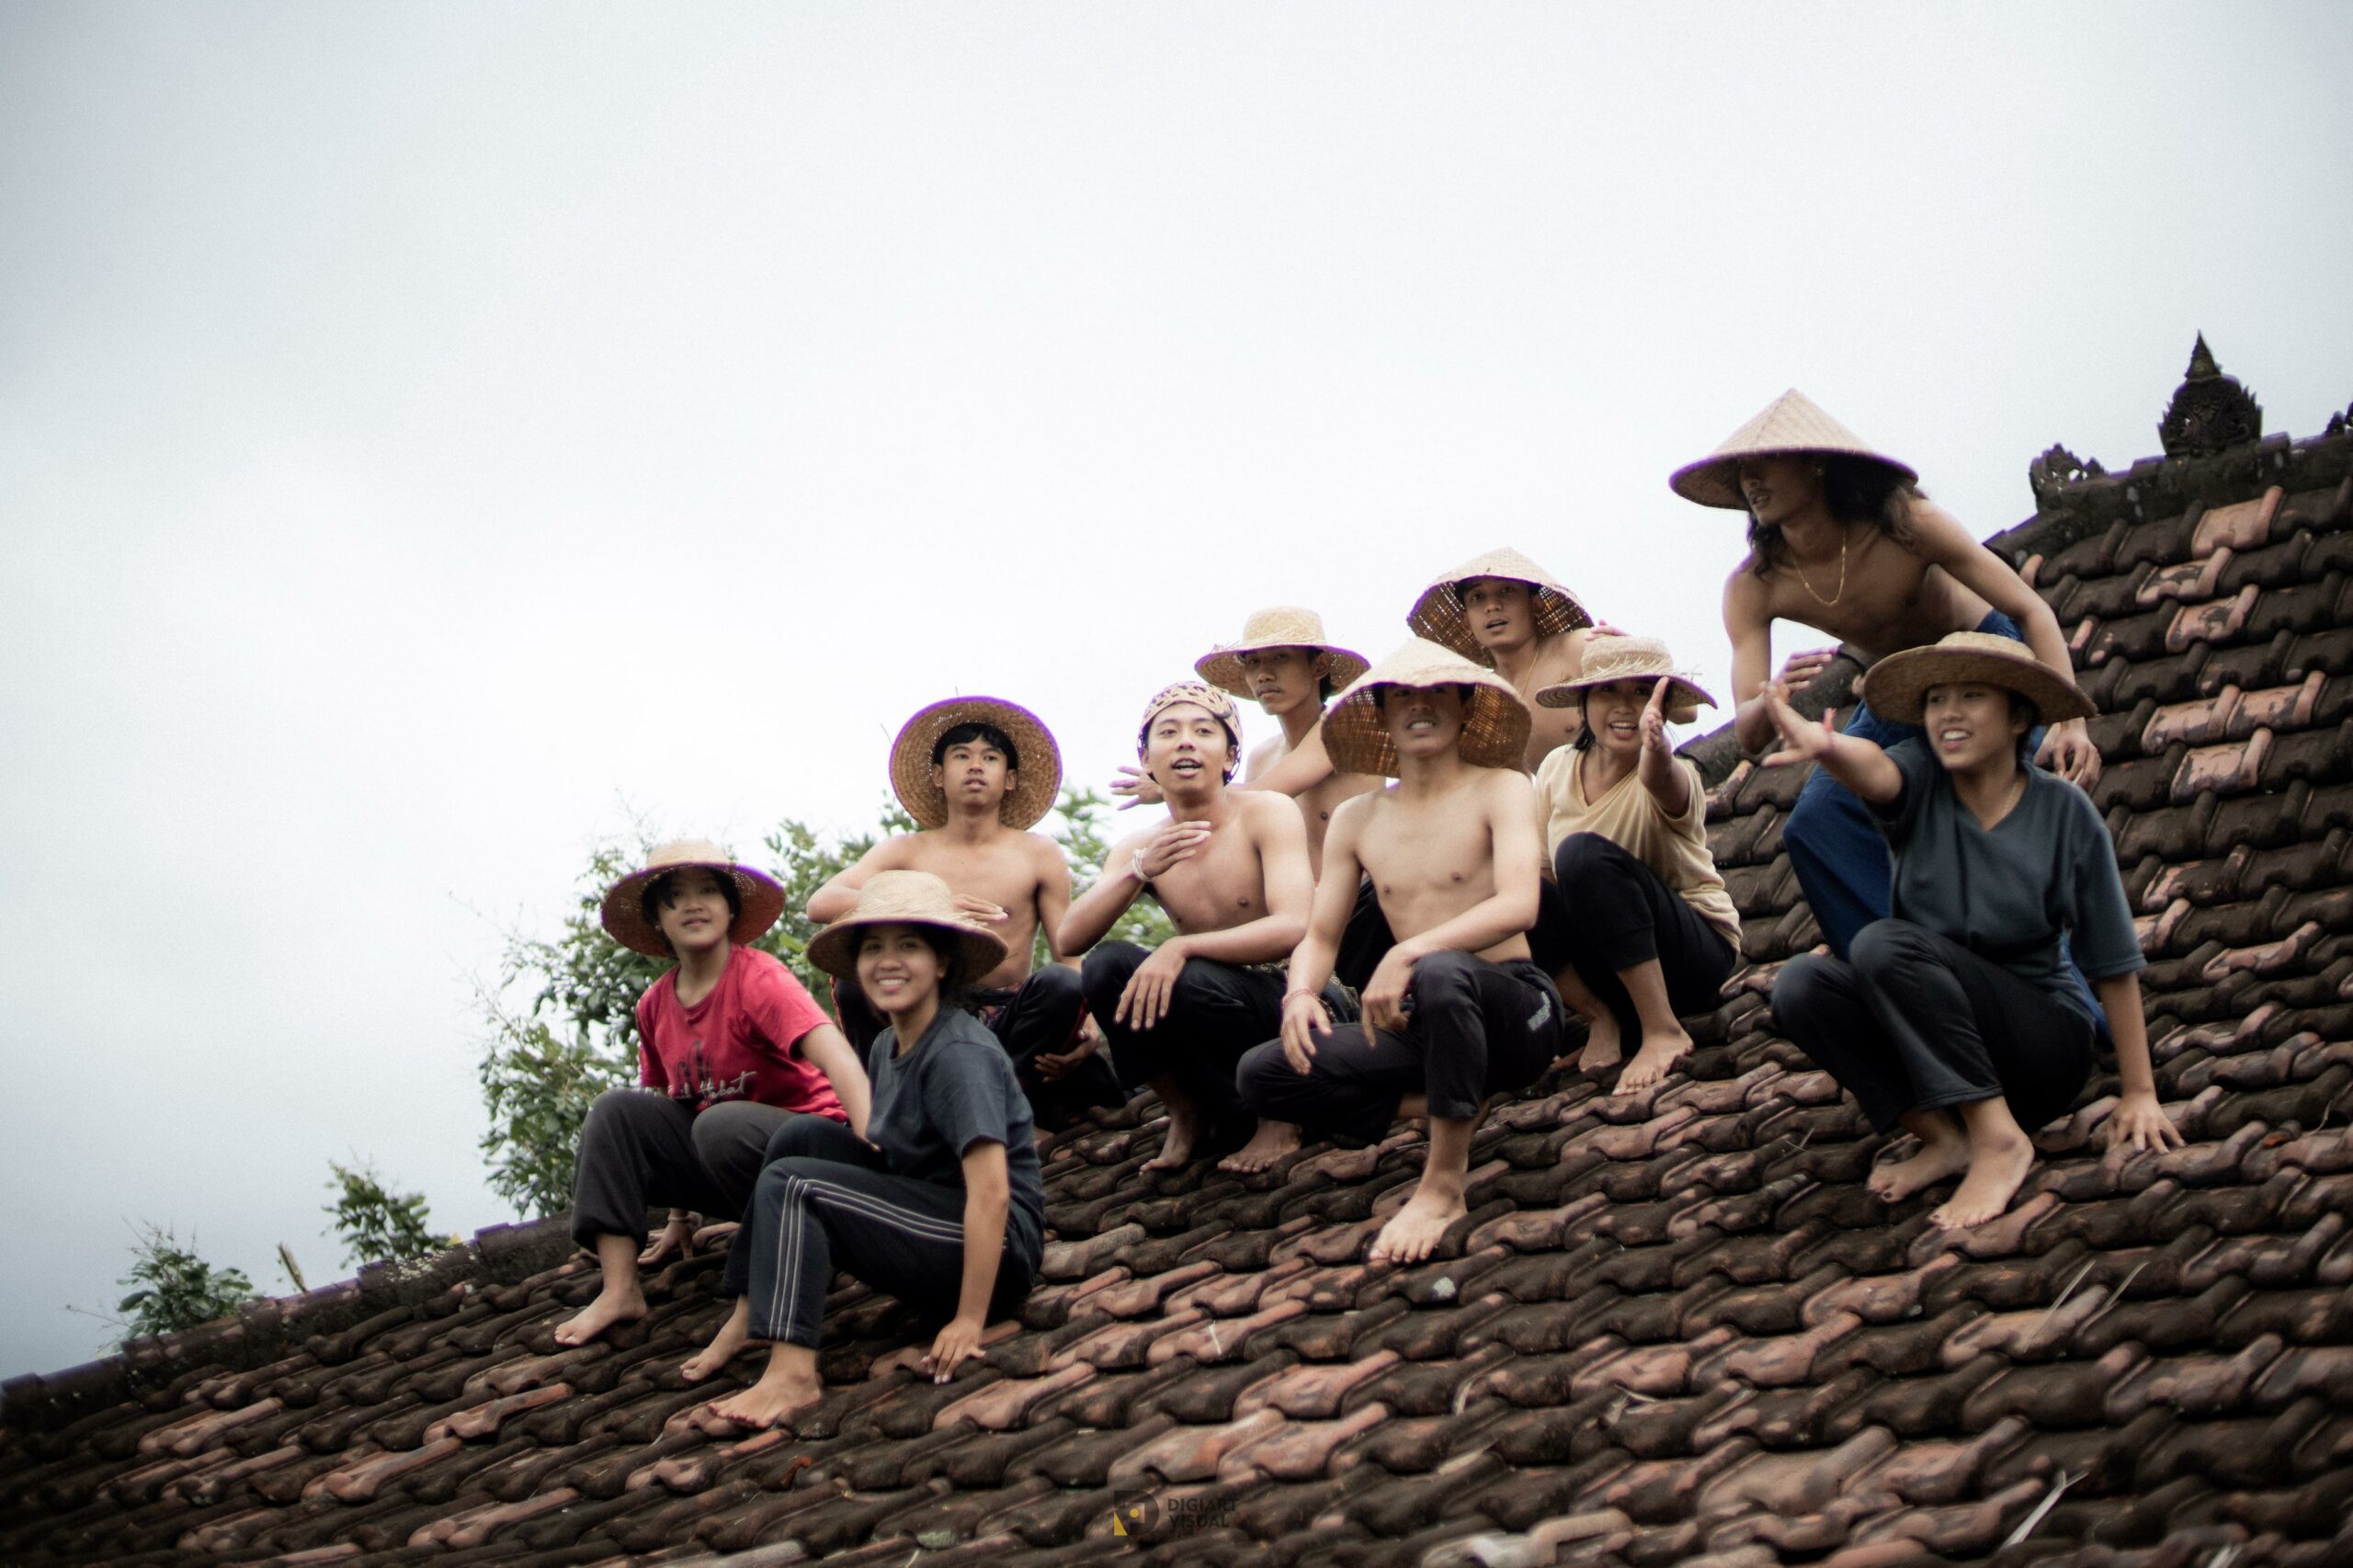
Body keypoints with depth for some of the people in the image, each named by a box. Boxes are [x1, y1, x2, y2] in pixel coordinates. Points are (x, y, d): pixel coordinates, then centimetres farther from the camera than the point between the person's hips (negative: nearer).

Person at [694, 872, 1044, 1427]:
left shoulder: (959, 1054, -18)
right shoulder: (886, 1047, 11)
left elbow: (991, 1191, -25)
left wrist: (969, 1320, -27)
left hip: (993, 1249, -9)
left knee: (792, 1183, -17)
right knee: (804, 1136, 7)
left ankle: (792, 1372, -27)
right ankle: (750, 1313, 4)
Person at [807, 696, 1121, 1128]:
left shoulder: (1039, 854, 7)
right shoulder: (907, 852, 6)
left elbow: (1071, 955, 2)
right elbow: (821, 904, -10)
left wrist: (1088, 1023, -21)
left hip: (1007, 1023, 0)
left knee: (1060, 984, -30)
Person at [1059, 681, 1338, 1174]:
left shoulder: (1268, 814, -9)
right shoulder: (1137, 849, 5)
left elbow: (1294, 928, -24)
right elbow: (1070, 940, -10)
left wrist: (1181, 948, -34)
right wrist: (1139, 871, -26)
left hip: (1284, 1004, -4)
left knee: (1191, 984, -33)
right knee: (1108, 964, -20)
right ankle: (1187, 1114, 1)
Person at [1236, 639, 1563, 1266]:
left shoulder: (1501, 790, -3)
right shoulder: (1355, 820, 12)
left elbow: (1518, 907, -19)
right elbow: (1320, 936, 11)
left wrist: (1409, 952, -32)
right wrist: (1300, 994, -14)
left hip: (1513, 1009, -5)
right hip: (1419, 1024, 5)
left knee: (1441, 973, -41)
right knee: (1262, 1074, -15)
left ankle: (1444, 1184, -28)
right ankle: (1449, 1111, -5)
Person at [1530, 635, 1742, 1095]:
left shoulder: (1674, 778, -20)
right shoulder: (1558, 768, -3)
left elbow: (1660, 780, -46)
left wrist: (1655, 748, -69)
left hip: (1697, 952, -5)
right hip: (1607, 964, 5)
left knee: (1585, 852, -31)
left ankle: (1663, 1031, -26)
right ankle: (1602, 1017, -9)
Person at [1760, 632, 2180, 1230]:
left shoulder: (2064, 813, -9)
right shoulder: (1922, 782, -6)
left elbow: (2113, 963, -5)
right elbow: (1873, 767, -32)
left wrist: (2140, 1093, -5)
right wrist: (1825, 745, -58)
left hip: (2044, 1039, -3)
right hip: (1932, 1049, 3)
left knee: (1884, 944, -27)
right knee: (1800, 983, -23)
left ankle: (1999, 1139, -25)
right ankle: (1944, 1138, -15)